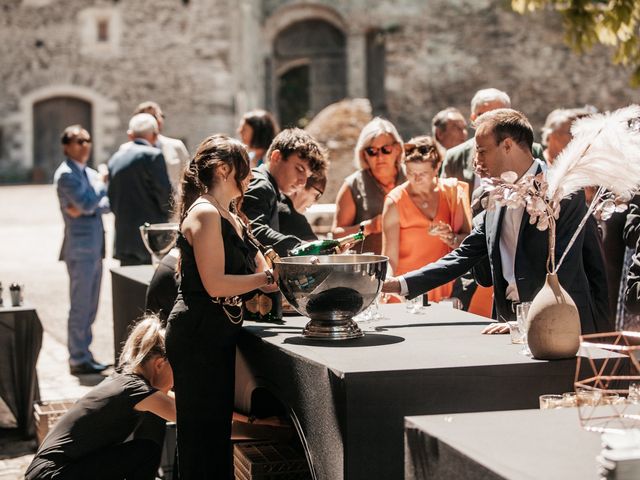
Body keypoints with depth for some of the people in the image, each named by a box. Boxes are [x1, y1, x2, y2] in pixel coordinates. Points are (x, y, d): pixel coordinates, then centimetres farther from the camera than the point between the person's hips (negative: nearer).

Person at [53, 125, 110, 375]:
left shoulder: (90, 173, 17)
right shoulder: (66, 174, -10)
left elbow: (107, 203, 6)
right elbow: (87, 203, -20)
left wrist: (87, 207, -12)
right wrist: (103, 183, -6)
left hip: (95, 248, 9)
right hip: (80, 248, -9)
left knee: (89, 307, 13)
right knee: (80, 307, -5)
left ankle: (84, 354, 21)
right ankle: (78, 360, 1)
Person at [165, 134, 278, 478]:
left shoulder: (231, 219, 17)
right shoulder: (204, 213, -14)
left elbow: (259, 269, 15)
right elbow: (215, 283, -21)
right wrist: (266, 278, -15)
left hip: (220, 335, 10)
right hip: (198, 337, -10)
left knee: (218, 432, 15)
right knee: (202, 437, -4)